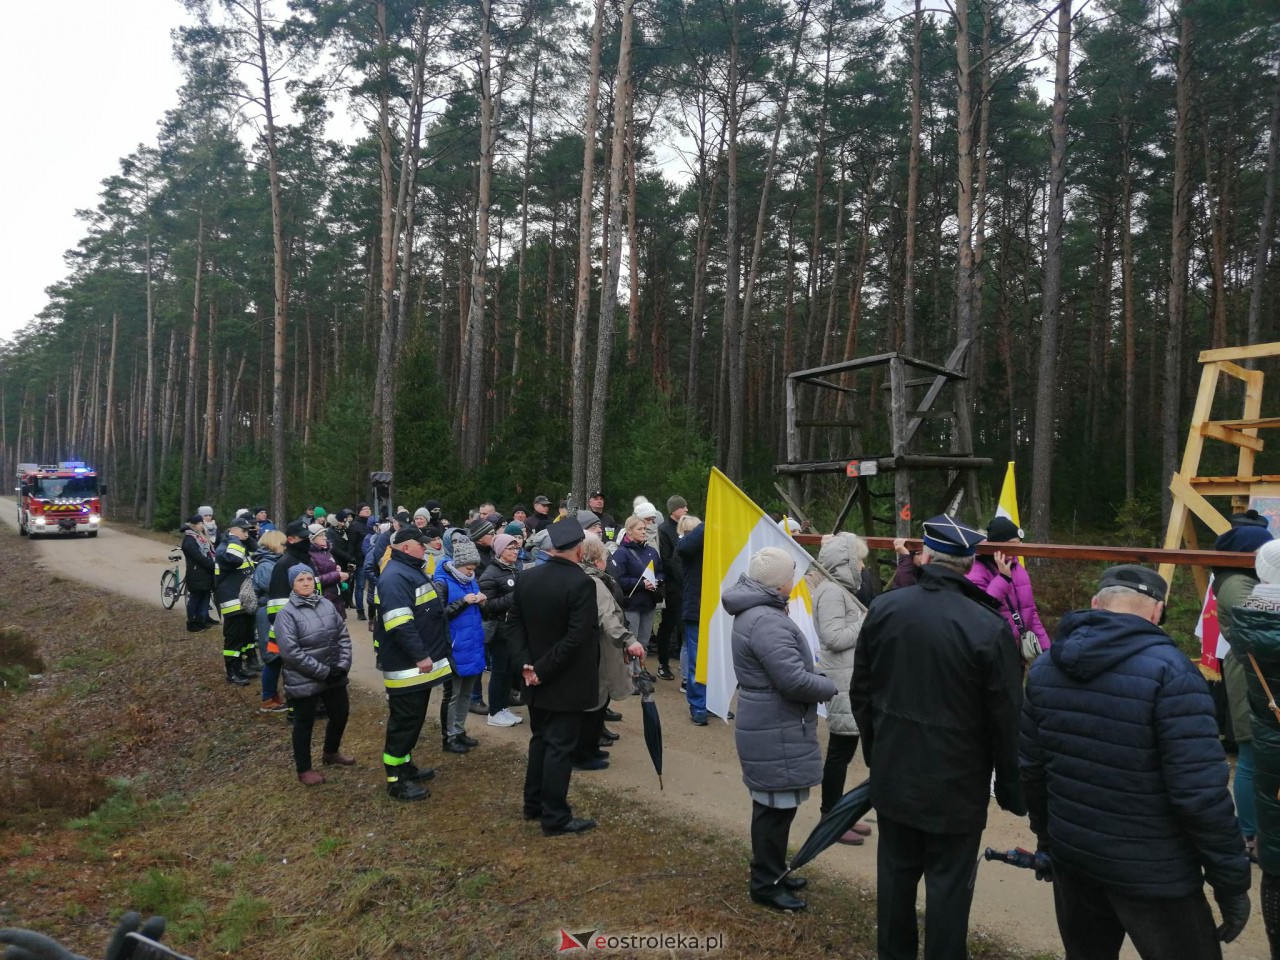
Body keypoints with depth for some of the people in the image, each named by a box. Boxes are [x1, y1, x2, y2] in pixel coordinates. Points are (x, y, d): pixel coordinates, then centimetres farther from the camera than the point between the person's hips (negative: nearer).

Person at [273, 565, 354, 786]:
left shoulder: (327, 605, 3)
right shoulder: (286, 614, -13)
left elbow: (343, 636, 5)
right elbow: (290, 652, -20)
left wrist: (343, 665, -9)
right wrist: (323, 671, -20)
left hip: (335, 676, 6)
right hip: (304, 681, -6)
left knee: (340, 714, 19)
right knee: (304, 724, 10)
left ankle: (331, 753, 45)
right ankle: (304, 769, 29)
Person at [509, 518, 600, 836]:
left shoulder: (526, 578, 0)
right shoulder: (581, 583, -21)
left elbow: (516, 624, 3)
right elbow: (576, 637, -25)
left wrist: (527, 663, -3)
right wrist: (542, 669, -17)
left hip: (537, 677, 7)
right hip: (566, 681, -7)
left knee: (540, 740, 20)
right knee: (560, 747, 2)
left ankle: (533, 804, 31)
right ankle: (555, 817, 11)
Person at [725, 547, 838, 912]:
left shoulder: (758, 612, 10)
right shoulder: (766, 622, -26)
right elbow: (794, 680, -28)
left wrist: (815, 673, 5)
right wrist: (830, 687, -10)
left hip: (770, 726, 11)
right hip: (776, 733, -11)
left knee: (774, 806, 21)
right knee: (776, 807, 2)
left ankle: (772, 872, 36)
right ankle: (766, 885, 16)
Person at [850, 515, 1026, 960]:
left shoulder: (883, 608, -6)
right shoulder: (989, 627, -20)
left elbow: (860, 692, 4)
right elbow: (1007, 719, -13)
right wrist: (1011, 787, 1)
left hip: (892, 774, 4)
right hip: (955, 784, -4)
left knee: (895, 872, 19)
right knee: (948, 883, 10)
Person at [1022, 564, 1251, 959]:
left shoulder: (1045, 666, 0)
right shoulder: (1169, 671, -19)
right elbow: (1201, 792, -20)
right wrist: (1231, 880, -8)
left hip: (1070, 854, 6)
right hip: (1151, 872, -6)